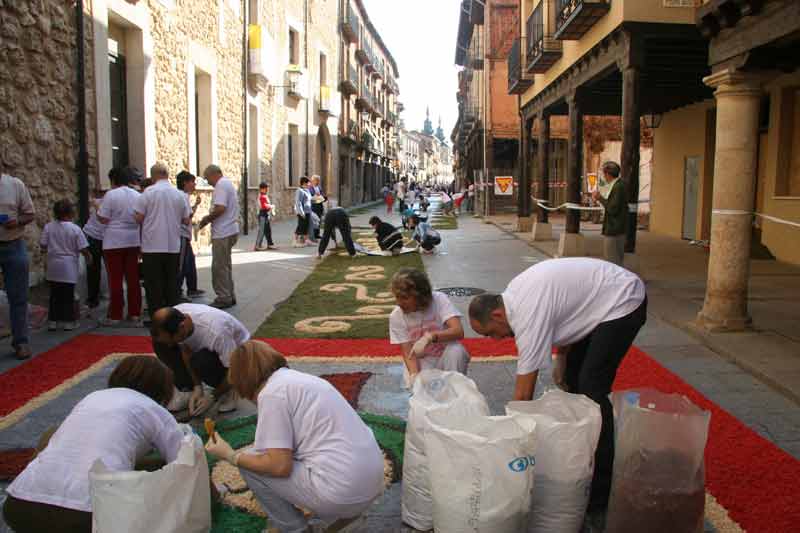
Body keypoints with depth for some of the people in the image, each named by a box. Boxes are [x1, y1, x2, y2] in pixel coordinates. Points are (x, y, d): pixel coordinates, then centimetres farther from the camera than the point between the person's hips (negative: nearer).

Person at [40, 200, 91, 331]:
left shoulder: (48, 227, -2)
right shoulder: (75, 229, -11)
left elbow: (43, 246, 1)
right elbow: (83, 249, -10)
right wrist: (89, 257, 9)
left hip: (53, 266, 3)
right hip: (68, 267, -3)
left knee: (54, 294, 12)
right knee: (68, 295, 5)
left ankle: (52, 321, 15)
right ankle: (68, 321, 8)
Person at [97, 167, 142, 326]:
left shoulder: (111, 195, -8)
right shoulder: (137, 195, 7)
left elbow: (103, 219, -10)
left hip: (114, 242, -4)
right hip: (133, 241, 5)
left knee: (115, 279, 0)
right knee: (133, 278, 9)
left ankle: (115, 316, 4)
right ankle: (135, 313, 12)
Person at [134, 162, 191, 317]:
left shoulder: (148, 192, -7)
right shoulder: (180, 194, 3)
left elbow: (139, 217, -9)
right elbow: (186, 220, 5)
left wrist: (151, 217, 12)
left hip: (152, 246, -3)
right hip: (174, 246, 3)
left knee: (154, 284, 4)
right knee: (172, 282, 12)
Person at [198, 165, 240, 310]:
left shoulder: (221, 185, -14)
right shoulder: (228, 183, 18)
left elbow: (220, 208, -24)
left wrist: (207, 219, -10)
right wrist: (210, 218, 13)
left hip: (223, 233, -10)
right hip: (230, 231, 10)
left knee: (219, 267, -3)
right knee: (226, 265, 16)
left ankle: (223, 298, 2)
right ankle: (229, 296, 22)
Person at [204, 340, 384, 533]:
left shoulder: (271, 392, -9)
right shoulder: (300, 378, 17)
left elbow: (280, 465, -12)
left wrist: (230, 455, 1)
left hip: (343, 493, -9)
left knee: (249, 464, 4)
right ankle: (339, 515, 18)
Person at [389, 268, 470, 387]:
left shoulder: (439, 300, -17)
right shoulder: (396, 316, -11)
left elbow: (458, 331, -29)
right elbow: (408, 353, -13)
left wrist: (430, 337, -44)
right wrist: (414, 375, -32)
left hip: (445, 358, -1)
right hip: (421, 363, 1)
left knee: (456, 350, -33)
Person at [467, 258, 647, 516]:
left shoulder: (528, 316, -27)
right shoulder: (514, 294, -1)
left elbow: (523, 394, -21)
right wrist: (561, 359, 10)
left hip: (624, 301, -10)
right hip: (602, 298, 10)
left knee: (591, 389, -12)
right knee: (573, 374, 14)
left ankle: (601, 488, -4)